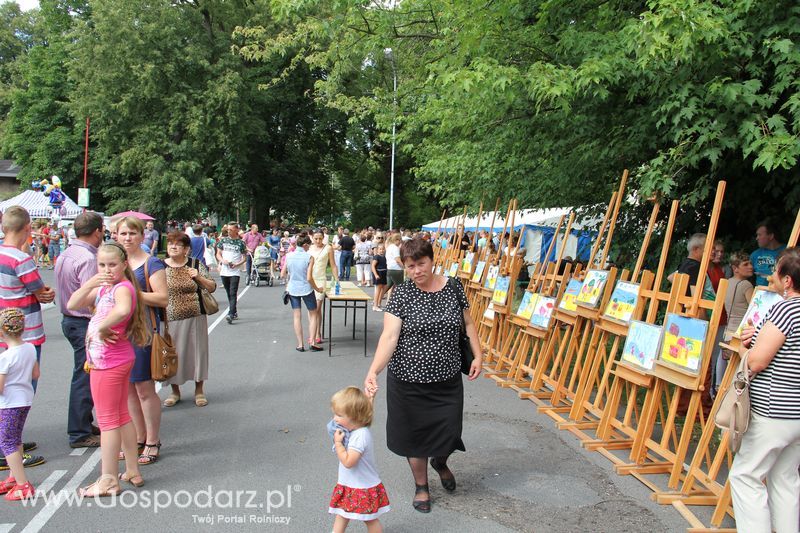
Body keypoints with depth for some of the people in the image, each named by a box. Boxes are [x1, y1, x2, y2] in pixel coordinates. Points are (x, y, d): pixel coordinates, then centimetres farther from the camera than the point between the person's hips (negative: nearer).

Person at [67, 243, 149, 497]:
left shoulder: (123, 287, -20)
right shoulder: (103, 288, 8)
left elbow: (122, 310, -43)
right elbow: (72, 305, 5)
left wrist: (102, 327, -28)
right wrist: (89, 284, -9)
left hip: (108, 363, -10)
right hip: (114, 360, 10)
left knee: (107, 419, 1)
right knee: (121, 415, 17)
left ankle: (108, 480, 12)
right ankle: (132, 471, 28)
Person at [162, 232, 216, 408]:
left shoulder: (196, 265, 1)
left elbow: (212, 288, 3)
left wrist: (199, 277, -13)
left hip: (194, 318, 0)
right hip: (170, 319, 1)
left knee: (196, 352, 6)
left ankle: (199, 390, 23)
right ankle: (175, 391, 27)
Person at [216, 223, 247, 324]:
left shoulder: (241, 242, 0)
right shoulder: (223, 240, 8)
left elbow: (245, 258, 3)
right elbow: (218, 254, 11)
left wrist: (237, 264, -14)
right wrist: (222, 260, -9)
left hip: (235, 271, -4)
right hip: (224, 271, 4)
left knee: (233, 294, -12)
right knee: (229, 294, 13)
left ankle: (231, 314, -18)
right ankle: (235, 312, 25)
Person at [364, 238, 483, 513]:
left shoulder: (453, 287, -2)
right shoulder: (401, 294, -12)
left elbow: (468, 322, 11)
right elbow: (389, 336, -21)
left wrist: (478, 355, 3)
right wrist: (373, 371, -34)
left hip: (447, 379, 2)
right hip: (409, 380, -2)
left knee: (449, 433, 6)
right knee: (415, 434, 12)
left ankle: (440, 462, 44)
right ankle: (421, 485, 38)